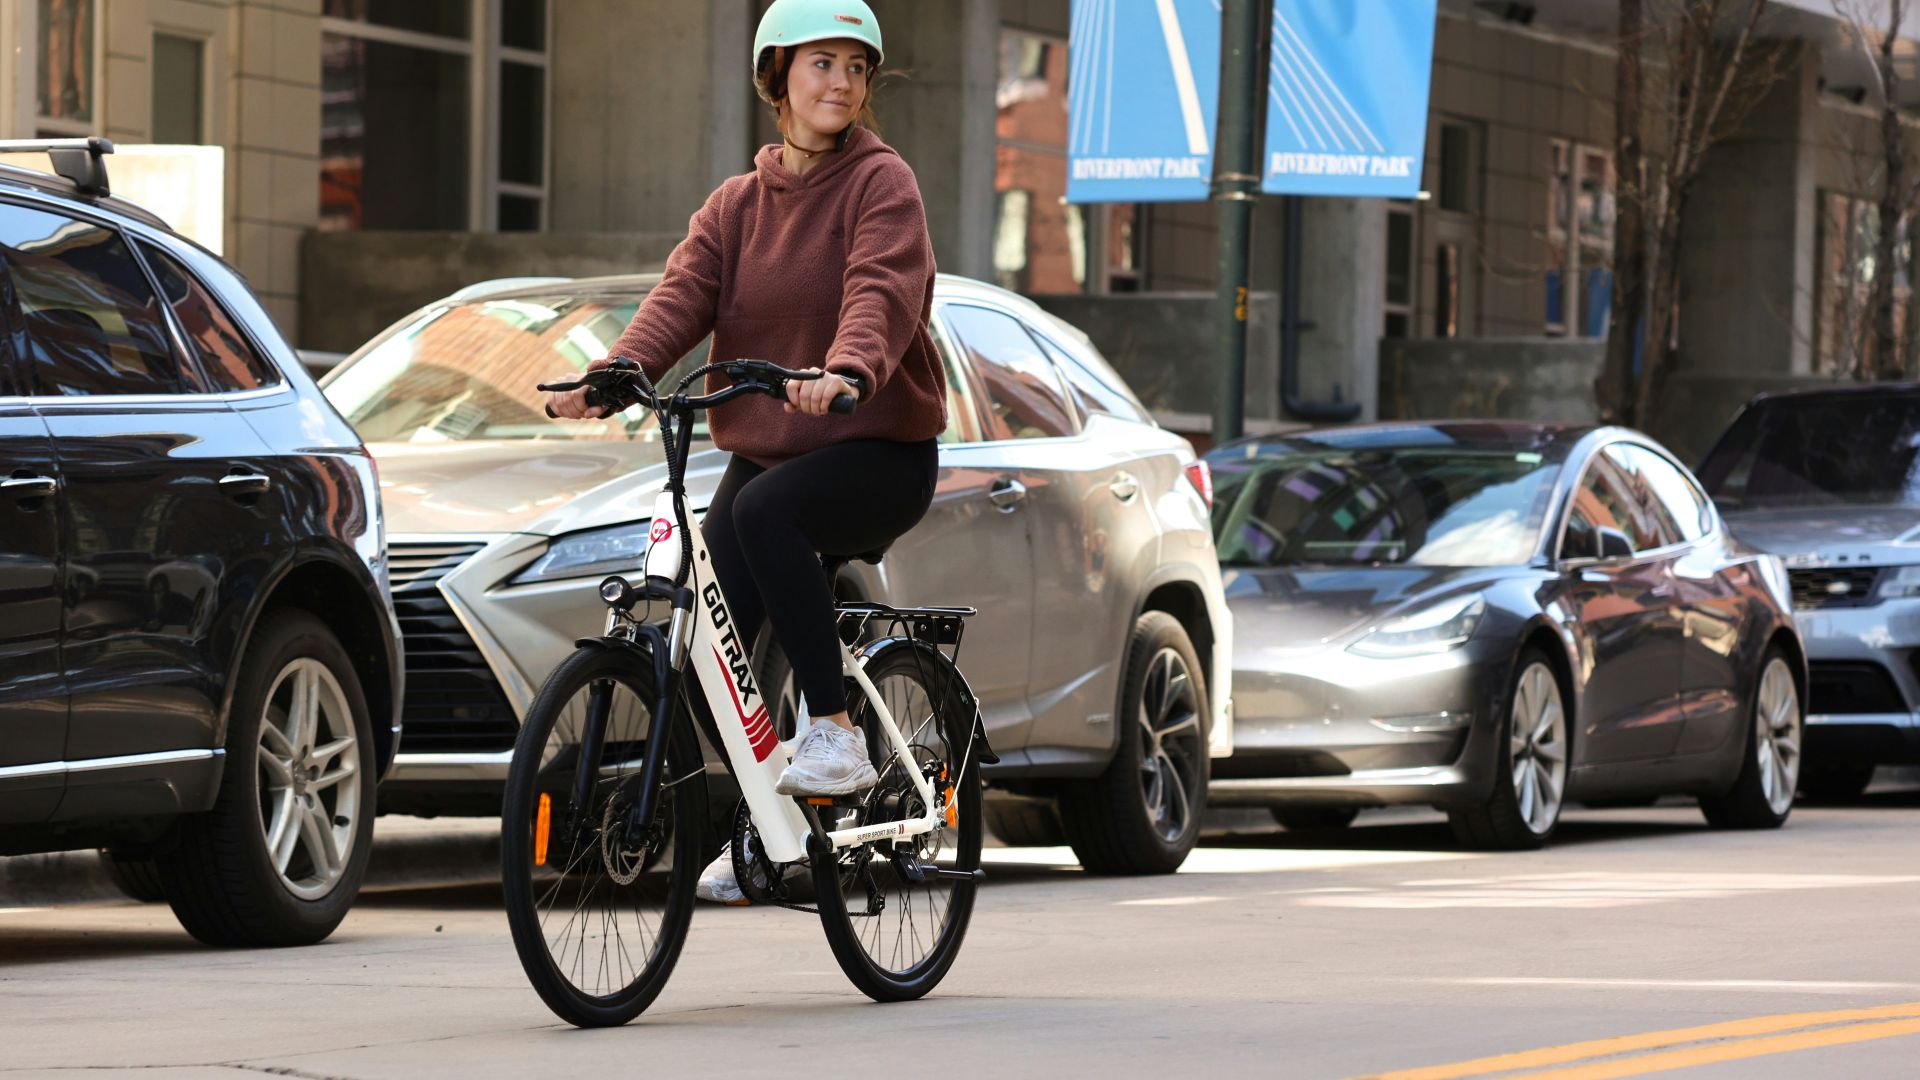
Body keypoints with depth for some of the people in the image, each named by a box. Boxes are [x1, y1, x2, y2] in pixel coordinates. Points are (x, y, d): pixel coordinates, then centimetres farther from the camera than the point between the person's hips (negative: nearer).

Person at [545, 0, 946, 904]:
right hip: (762, 447, 5)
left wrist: (847, 371, -45)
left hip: (877, 450, -5)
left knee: (767, 513, -36)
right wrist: (620, 372, -25)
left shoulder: (881, 184, -4)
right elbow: (684, 292, -4)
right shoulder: (738, 204, 11)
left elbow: (881, 291, -23)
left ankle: (836, 735, -29)